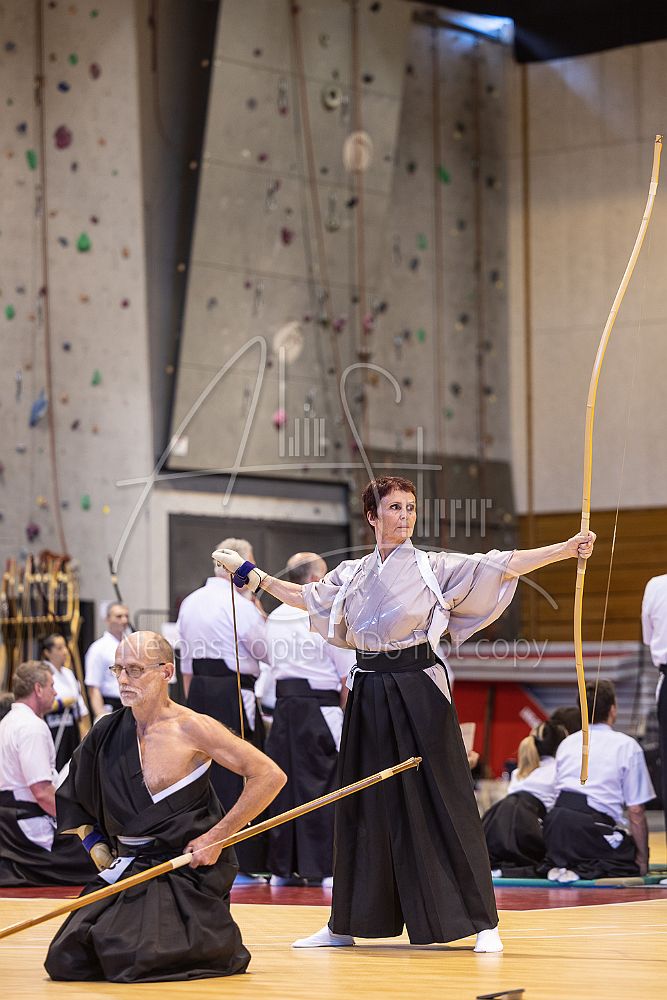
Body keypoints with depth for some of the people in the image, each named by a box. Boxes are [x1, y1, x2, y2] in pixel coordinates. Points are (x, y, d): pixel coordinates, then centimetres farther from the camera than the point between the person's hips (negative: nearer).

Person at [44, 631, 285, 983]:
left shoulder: (191, 728, -9)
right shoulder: (107, 733, 6)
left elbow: (270, 776, -11)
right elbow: (73, 797, 24)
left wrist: (216, 837, -12)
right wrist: (95, 845, 10)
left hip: (188, 871, -5)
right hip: (127, 869, 6)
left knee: (131, 960, -24)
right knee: (65, 960, -10)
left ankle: (220, 943, 6)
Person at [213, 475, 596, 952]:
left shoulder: (435, 567, -3)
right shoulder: (352, 573, 10)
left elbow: (501, 567, -11)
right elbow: (305, 596, 28)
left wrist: (567, 549, -22)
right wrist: (250, 572, 32)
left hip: (419, 694, -4)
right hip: (369, 696, 5)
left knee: (443, 804, -6)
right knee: (364, 806, 11)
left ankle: (482, 922, -1)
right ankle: (345, 924, 20)